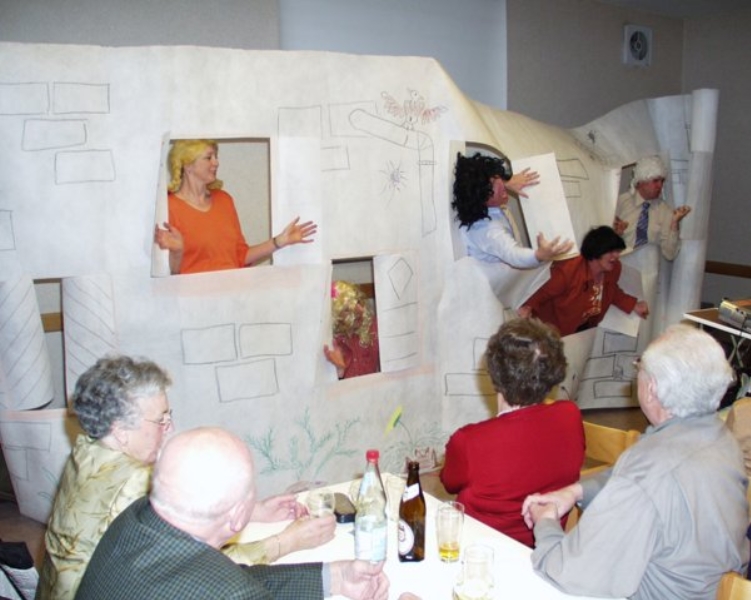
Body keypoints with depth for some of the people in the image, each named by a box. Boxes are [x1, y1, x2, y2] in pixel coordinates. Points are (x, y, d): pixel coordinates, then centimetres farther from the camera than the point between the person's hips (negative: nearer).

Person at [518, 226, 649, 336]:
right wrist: (528, 308, -41)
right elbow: (545, 292, -23)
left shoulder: (614, 268, -15)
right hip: (556, 327, -6)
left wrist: (634, 305, 0)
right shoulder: (569, 271, -34)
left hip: (586, 326, 6)